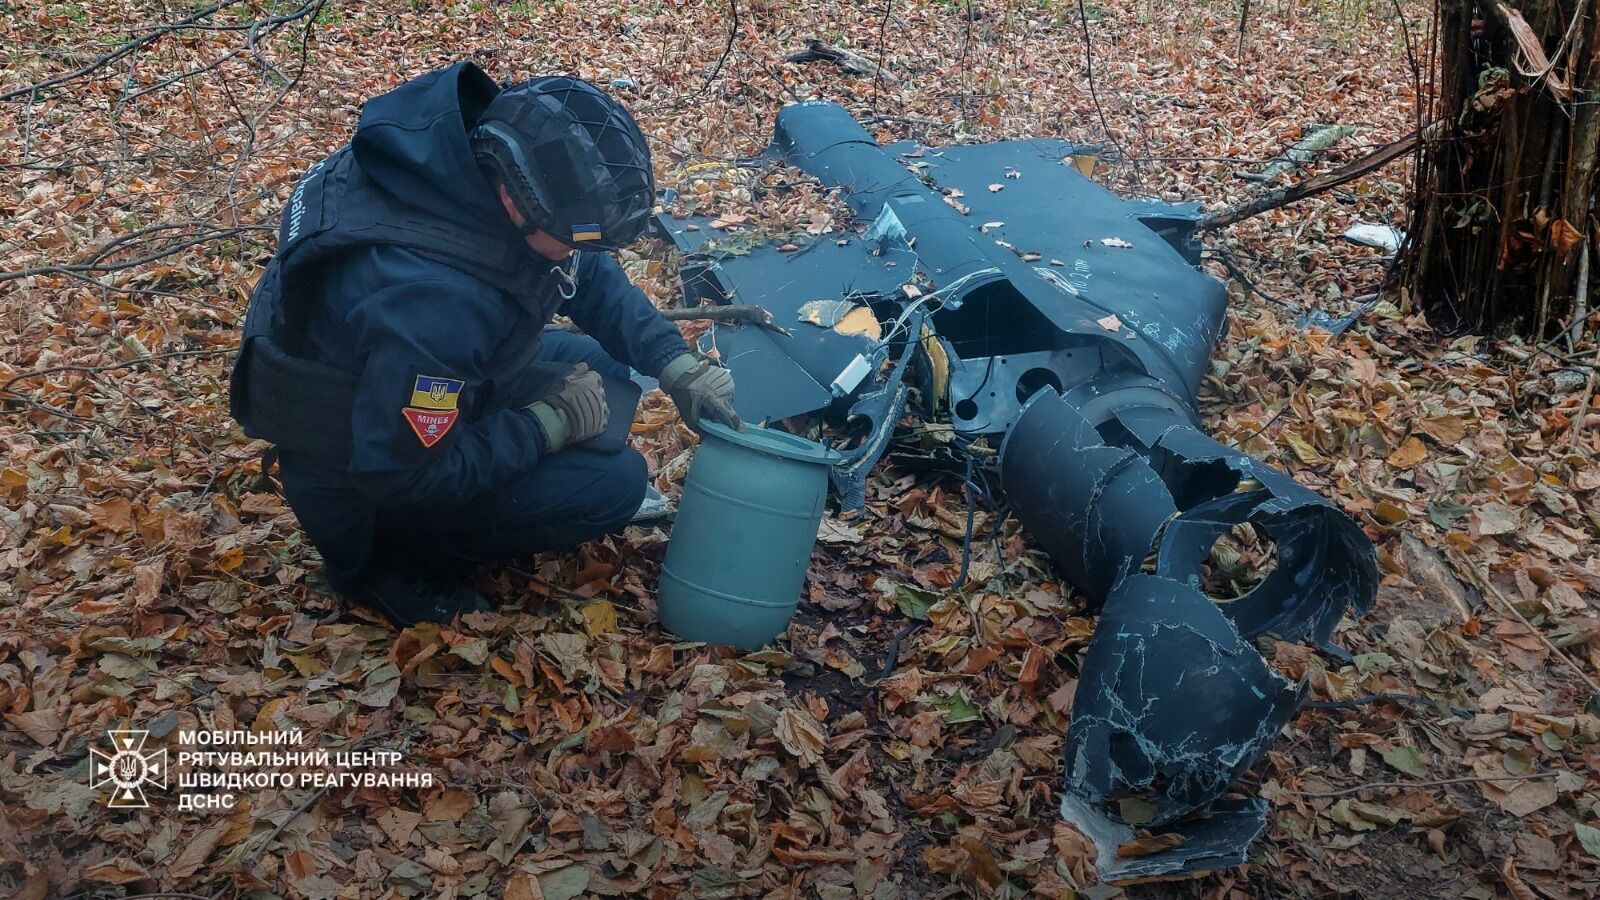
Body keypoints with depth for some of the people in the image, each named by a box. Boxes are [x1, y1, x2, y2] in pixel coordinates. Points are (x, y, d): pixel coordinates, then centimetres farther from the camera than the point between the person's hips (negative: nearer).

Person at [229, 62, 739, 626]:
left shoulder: (492, 154, -17)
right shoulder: (429, 300, -41)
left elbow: (591, 275, 1)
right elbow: (402, 477, -32)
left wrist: (676, 365, -10)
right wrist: (550, 421, -25)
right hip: (367, 486, -8)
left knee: (605, 371, 4)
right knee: (613, 480, -15)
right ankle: (399, 562, -2)